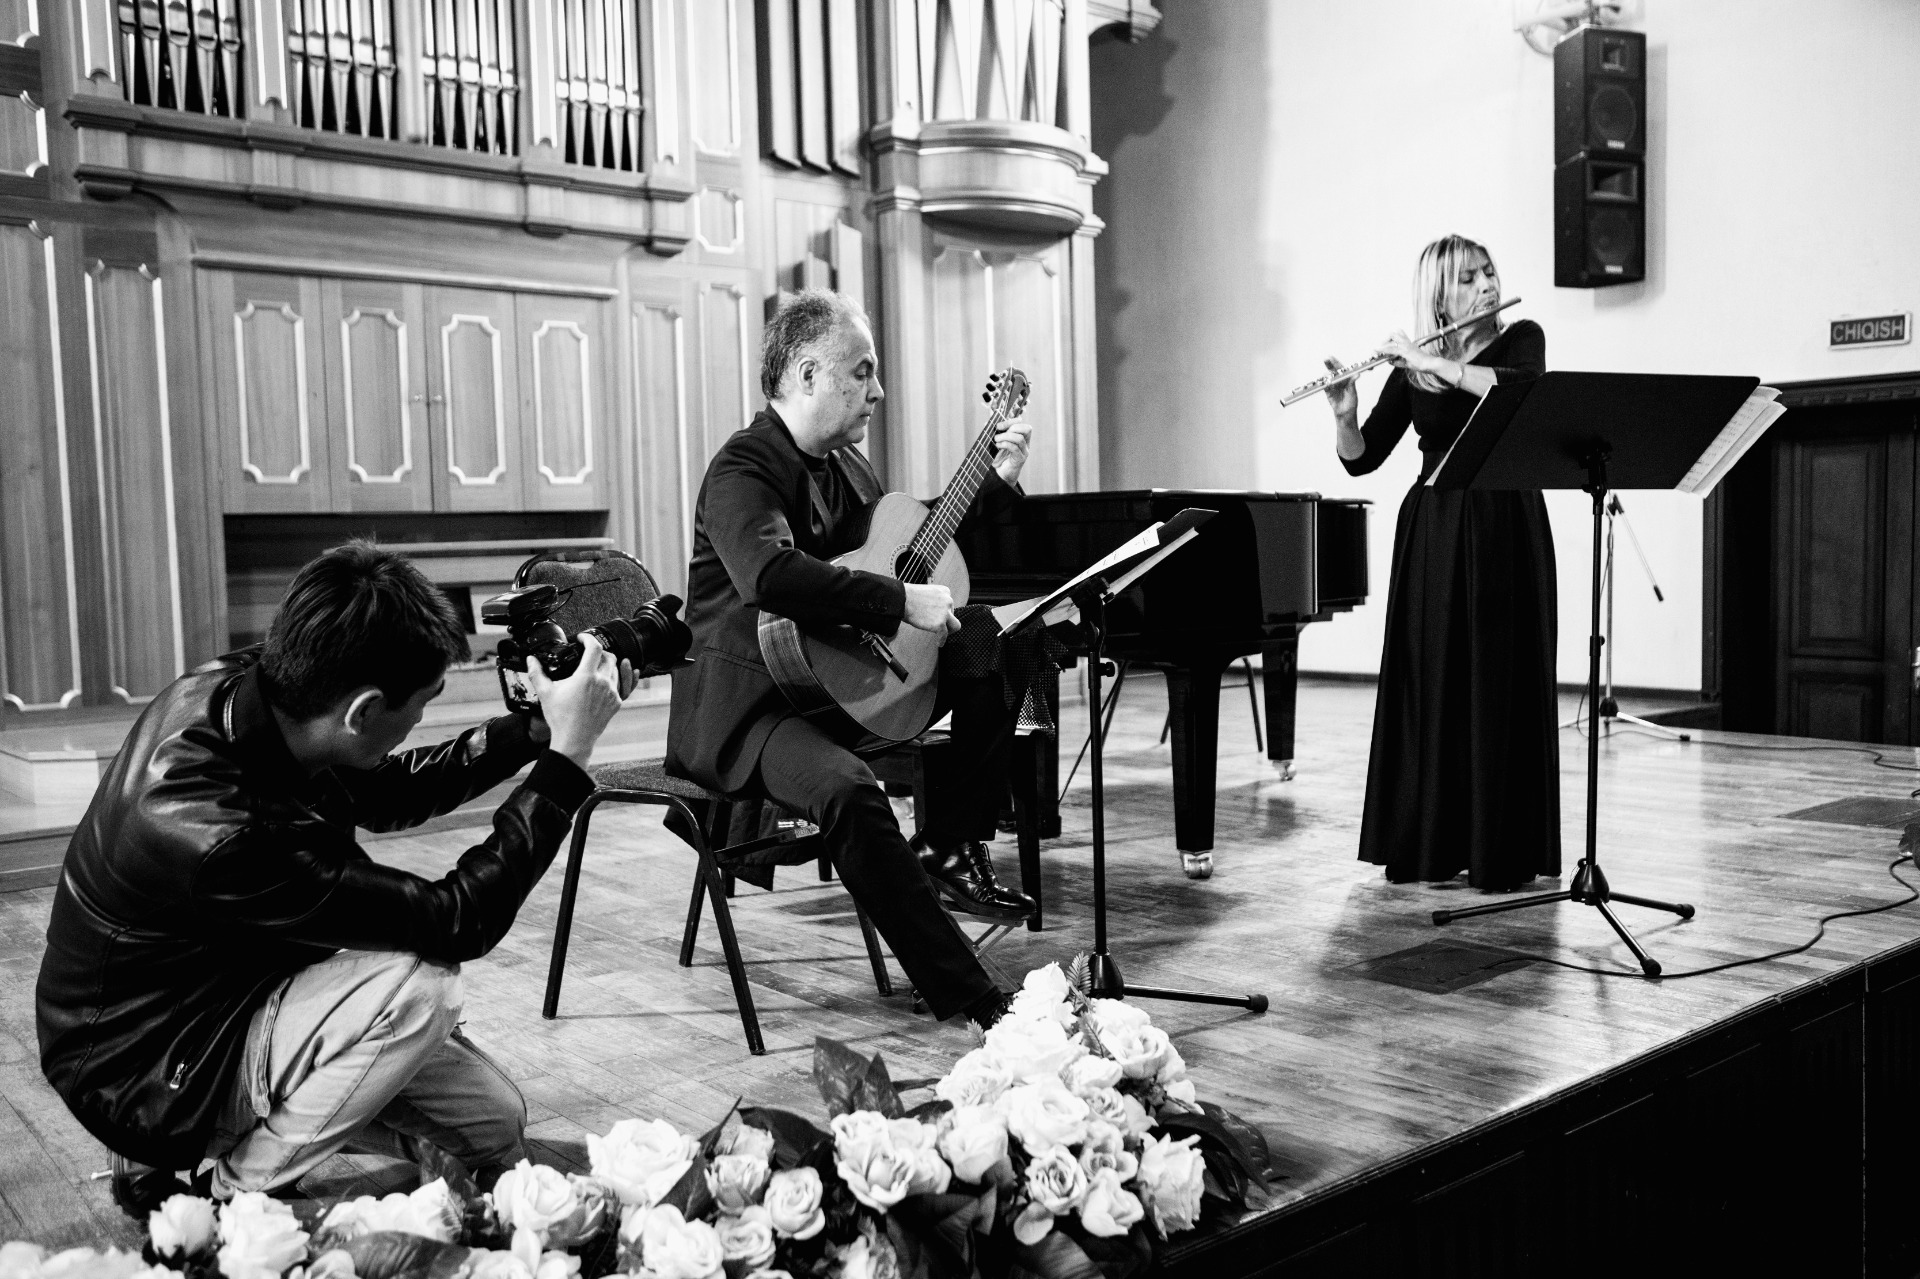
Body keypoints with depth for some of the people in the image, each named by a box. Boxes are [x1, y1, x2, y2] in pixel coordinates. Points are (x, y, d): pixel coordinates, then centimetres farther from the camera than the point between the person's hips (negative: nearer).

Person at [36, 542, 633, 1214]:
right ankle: (223, 1188, -8)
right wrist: (567, 755, -27)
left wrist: (534, 731, -1)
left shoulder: (239, 689, -13)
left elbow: (381, 792, 7)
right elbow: (457, 921, -30)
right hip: (143, 1074, -8)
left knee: (494, 1122, 1)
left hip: (226, 994, 8)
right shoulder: (220, 837, -38)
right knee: (418, 984, -30)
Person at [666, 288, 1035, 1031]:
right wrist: (904, 602, -33)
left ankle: (949, 846, 5)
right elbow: (770, 575, -37)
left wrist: (996, 481, 17)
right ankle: (967, 997, -29)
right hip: (749, 706, -9)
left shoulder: (843, 462, 13)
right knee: (847, 791, -37)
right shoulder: (743, 469, -17)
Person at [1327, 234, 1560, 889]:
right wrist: (1345, 414, -15)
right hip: (1431, 533, 2)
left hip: (1505, 530, -2)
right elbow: (1361, 460, 4)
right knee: (1429, 685, 2)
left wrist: (1434, 365, -18)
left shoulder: (1520, 338, 4)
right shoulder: (1410, 372, 8)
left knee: (1502, 686, -2)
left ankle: (1503, 850, 5)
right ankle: (1426, 843, 12)